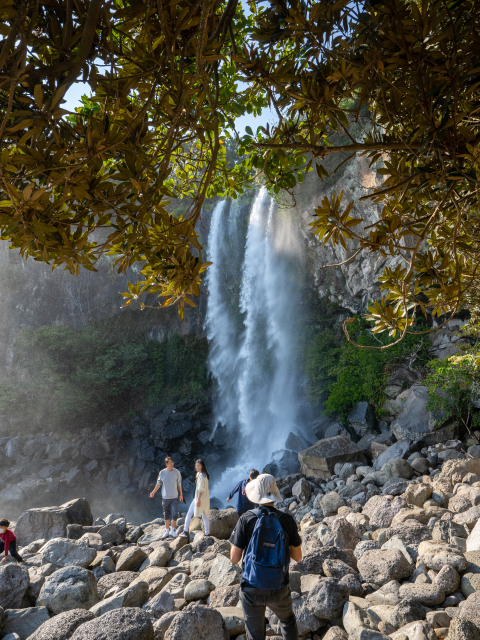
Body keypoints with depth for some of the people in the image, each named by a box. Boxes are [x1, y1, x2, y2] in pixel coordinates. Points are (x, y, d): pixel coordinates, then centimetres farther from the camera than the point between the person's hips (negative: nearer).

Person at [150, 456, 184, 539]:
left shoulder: (177, 472, -5)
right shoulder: (162, 472, -4)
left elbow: (179, 484, 3)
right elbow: (158, 484, 7)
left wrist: (181, 494, 8)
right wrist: (153, 492, 1)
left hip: (174, 497, -1)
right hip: (165, 497, 1)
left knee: (175, 514, -5)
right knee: (166, 514, 12)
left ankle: (172, 530, 13)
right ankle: (167, 531, 25)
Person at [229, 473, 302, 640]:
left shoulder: (246, 520, -16)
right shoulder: (287, 521, -12)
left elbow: (234, 558, -10)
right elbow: (298, 557, -1)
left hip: (251, 589, -1)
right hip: (279, 589, 1)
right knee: (288, 621, 31)